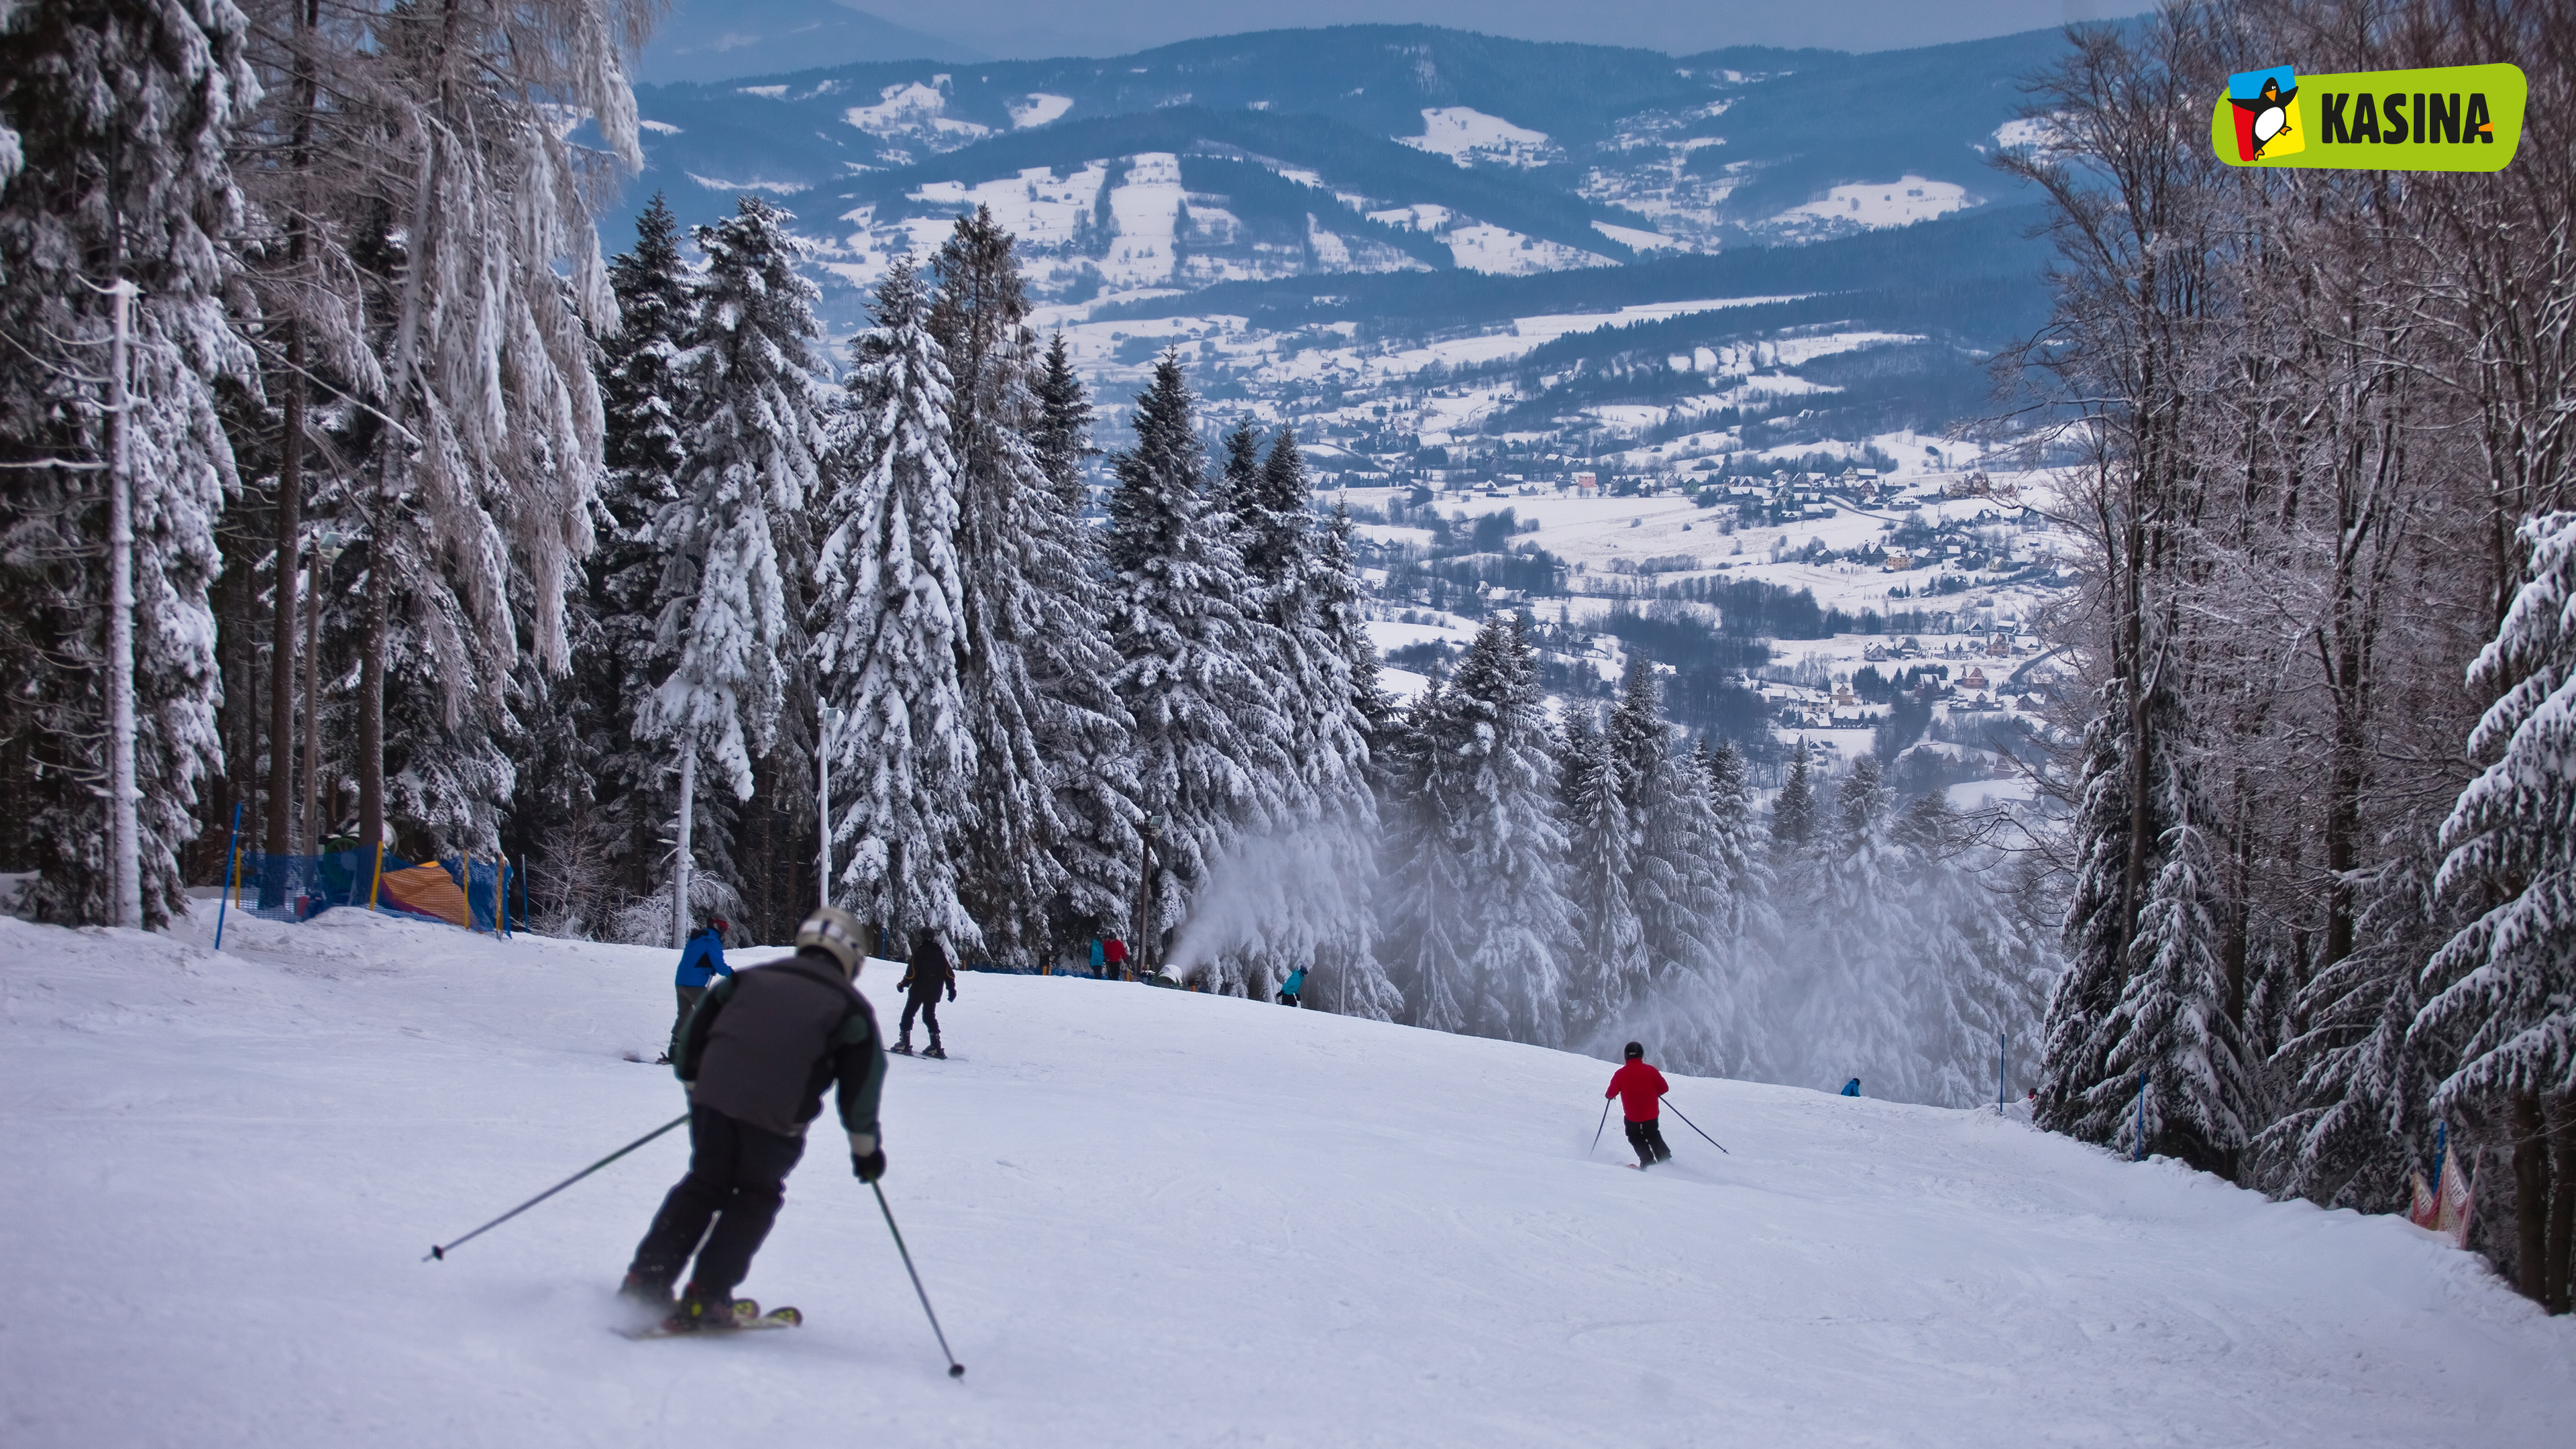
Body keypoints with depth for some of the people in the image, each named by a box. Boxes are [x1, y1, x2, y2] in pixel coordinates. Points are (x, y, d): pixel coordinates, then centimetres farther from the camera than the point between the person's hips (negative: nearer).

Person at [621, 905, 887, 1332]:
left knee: (704, 1184, 19)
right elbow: (863, 1077, 9)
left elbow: (698, 1026, 22)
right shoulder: (849, 1005, 14)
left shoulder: (752, 977, 23)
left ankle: (645, 1279, 13)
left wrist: (693, 1084, 33)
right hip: (776, 1115, -3)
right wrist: (866, 1146, 16)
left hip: (714, 1095, 3)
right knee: (755, 1198, 12)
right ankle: (703, 1300, 5)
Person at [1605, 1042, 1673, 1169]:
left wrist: (1607, 1094, 19)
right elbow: (1664, 1088, 1)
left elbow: (1611, 1093, -5)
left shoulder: (1620, 1074, -10)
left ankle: (1647, 1160, 5)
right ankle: (1665, 1159, 19)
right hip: (1652, 1115, 2)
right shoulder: (1651, 1071, -6)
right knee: (1654, 1137, 26)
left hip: (1632, 1117, -2)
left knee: (1636, 1139, 21)